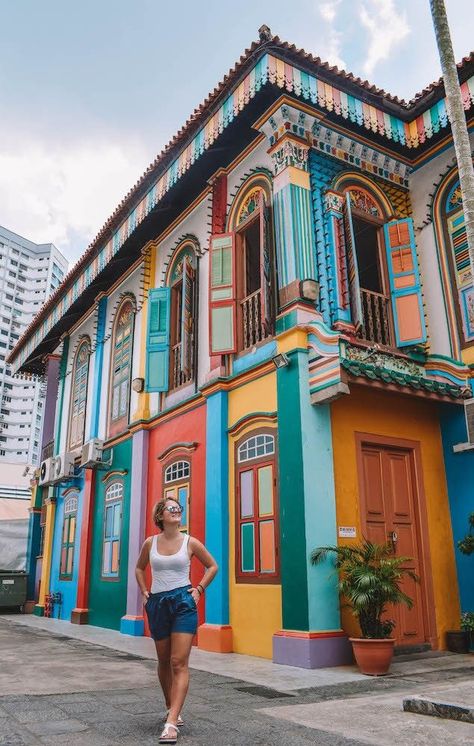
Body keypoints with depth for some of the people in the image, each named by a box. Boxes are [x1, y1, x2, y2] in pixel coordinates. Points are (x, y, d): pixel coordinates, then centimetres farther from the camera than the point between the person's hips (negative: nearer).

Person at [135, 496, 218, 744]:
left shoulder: (190, 542, -4)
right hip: (157, 604, 3)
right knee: (164, 661, 15)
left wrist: (199, 588, 0)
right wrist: (144, 592, 9)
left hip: (183, 603, -3)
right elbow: (139, 568, 20)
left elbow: (212, 566, 9)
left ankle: (171, 723, -9)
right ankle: (171, 709, 35)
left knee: (179, 663, -9)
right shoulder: (150, 543, 2)